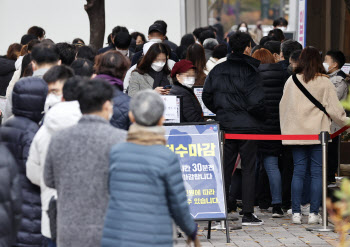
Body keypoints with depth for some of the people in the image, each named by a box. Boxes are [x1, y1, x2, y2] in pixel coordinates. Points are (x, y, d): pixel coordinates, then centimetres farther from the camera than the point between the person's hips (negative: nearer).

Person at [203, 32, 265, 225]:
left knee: (224, 168, 10)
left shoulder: (217, 70, 4)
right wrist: (262, 116, 2)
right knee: (248, 168, 2)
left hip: (225, 125, 4)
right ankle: (248, 213, 1)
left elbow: (206, 97, 6)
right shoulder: (250, 71, -11)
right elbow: (256, 102, -18)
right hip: (248, 126, -4)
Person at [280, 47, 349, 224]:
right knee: (317, 172, 2)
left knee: (298, 171, 6)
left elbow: (283, 106, 10)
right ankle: (314, 213, 0)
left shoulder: (292, 81, 3)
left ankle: (296, 213, 2)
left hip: (296, 133, 3)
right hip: (318, 133, -3)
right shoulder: (324, 82, -6)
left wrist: (286, 129, 22)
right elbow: (334, 108, -4)